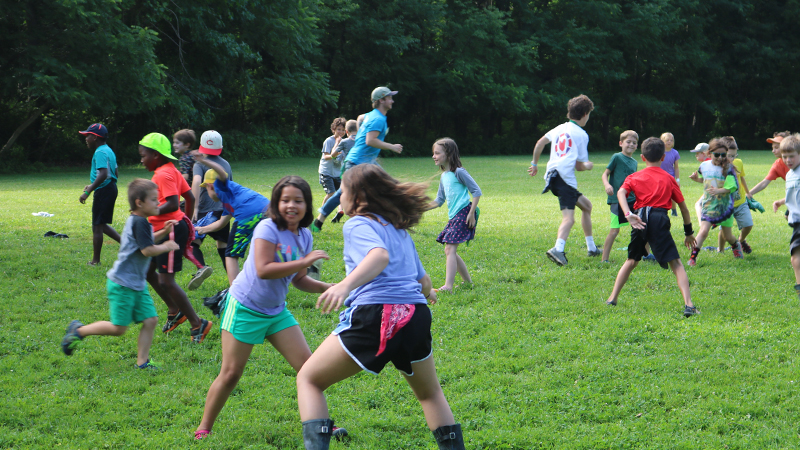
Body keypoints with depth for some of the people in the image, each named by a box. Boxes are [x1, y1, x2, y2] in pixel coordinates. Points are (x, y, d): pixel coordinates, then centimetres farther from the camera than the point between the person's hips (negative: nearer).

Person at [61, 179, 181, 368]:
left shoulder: (137, 221, 12)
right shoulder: (139, 222, -18)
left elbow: (145, 241, 30)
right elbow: (148, 250, -23)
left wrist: (163, 232, 16)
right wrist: (166, 247, -7)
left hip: (137, 284, 10)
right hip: (122, 284, -10)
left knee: (150, 320, 3)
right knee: (118, 328, -5)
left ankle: (142, 362, 7)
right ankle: (79, 330, 12)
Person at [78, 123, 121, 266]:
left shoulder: (100, 152, -16)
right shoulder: (108, 150, 16)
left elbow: (103, 174, -28)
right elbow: (116, 173, 22)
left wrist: (88, 192, -26)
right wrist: (92, 185, 24)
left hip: (103, 190, -10)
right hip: (111, 188, 10)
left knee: (97, 226, -1)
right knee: (102, 225, 17)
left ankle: (95, 260, 6)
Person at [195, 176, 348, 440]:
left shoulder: (304, 237, 3)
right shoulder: (268, 229, -18)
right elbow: (263, 270, -29)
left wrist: (329, 288, -2)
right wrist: (304, 262, -28)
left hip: (276, 311, 6)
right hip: (245, 308, -6)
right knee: (231, 374, -3)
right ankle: (204, 429, 11)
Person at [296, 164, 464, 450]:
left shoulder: (357, 224, 2)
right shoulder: (399, 228, 23)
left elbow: (380, 255, -19)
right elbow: (423, 279, 30)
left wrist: (346, 284, -36)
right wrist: (427, 293, 55)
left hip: (375, 314, -6)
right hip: (417, 315, 6)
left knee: (309, 379, 8)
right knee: (429, 393, 30)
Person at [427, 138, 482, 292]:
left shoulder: (459, 172, -8)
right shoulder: (444, 177, 17)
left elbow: (476, 191, -9)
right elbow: (439, 201, 21)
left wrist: (471, 213, -15)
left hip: (463, 214, -9)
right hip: (453, 217, 9)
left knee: (450, 249, -16)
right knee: (450, 251, 11)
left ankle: (448, 286, -22)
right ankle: (468, 282, 22)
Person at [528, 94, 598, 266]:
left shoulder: (560, 128, 19)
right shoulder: (581, 134, -1)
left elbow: (540, 143, 18)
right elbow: (579, 165, -1)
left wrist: (534, 164, 28)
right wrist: (588, 166, 20)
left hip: (552, 174, 8)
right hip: (565, 179, -8)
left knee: (586, 205, 25)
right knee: (569, 218, -21)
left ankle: (591, 247, 30)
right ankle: (558, 249, -46)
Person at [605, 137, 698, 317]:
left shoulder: (634, 177, 18)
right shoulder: (669, 179, 16)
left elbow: (621, 192, -3)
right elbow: (683, 207, 17)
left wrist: (628, 214, -16)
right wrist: (689, 231, 27)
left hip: (640, 219, 2)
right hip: (660, 219, -2)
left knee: (632, 260, 23)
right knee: (675, 263, -2)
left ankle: (612, 298, 23)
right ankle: (688, 304, -16)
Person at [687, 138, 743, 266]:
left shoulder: (728, 168, -9)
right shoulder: (704, 166, 1)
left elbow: (732, 187, -20)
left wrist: (718, 191, -32)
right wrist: (695, 177, 9)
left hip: (725, 205, -1)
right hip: (709, 204, 1)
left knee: (727, 235, 12)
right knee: (703, 230, -20)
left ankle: (736, 246, 47)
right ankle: (693, 257, -15)